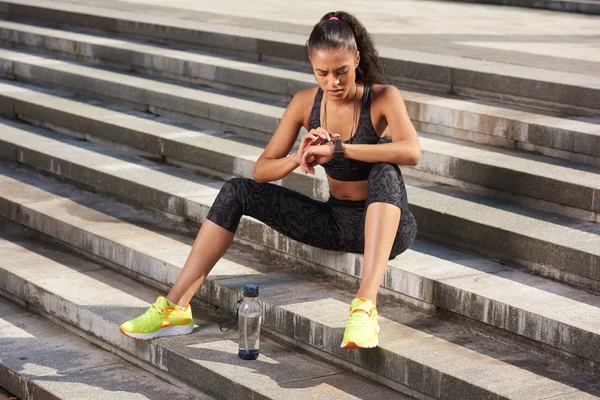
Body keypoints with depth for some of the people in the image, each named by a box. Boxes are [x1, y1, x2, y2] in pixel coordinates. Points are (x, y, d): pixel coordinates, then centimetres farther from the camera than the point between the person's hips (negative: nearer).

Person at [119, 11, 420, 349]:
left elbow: (412, 152, -36)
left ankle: (366, 308, -50)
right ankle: (176, 308, -12)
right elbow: (262, 170, -4)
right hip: (335, 221, 5)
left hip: (388, 225, -5)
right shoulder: (306, 103, -4)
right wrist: (298, 158, -26)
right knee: (236, 192, -9)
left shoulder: (383, 97, -16)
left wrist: (337, 148, -38)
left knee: (384, 166, -38)